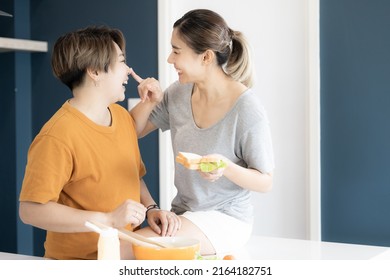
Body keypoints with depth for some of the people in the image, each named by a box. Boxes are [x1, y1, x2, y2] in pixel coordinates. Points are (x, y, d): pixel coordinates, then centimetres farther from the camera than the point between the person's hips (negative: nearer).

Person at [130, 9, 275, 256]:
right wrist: (149, 102, -9)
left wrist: (226, 168, -31)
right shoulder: (179, 93, -2)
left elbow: (266, 182, -12)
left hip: (226, 218, -5)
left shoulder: (247, 110, -19)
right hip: (183, 212, 6)